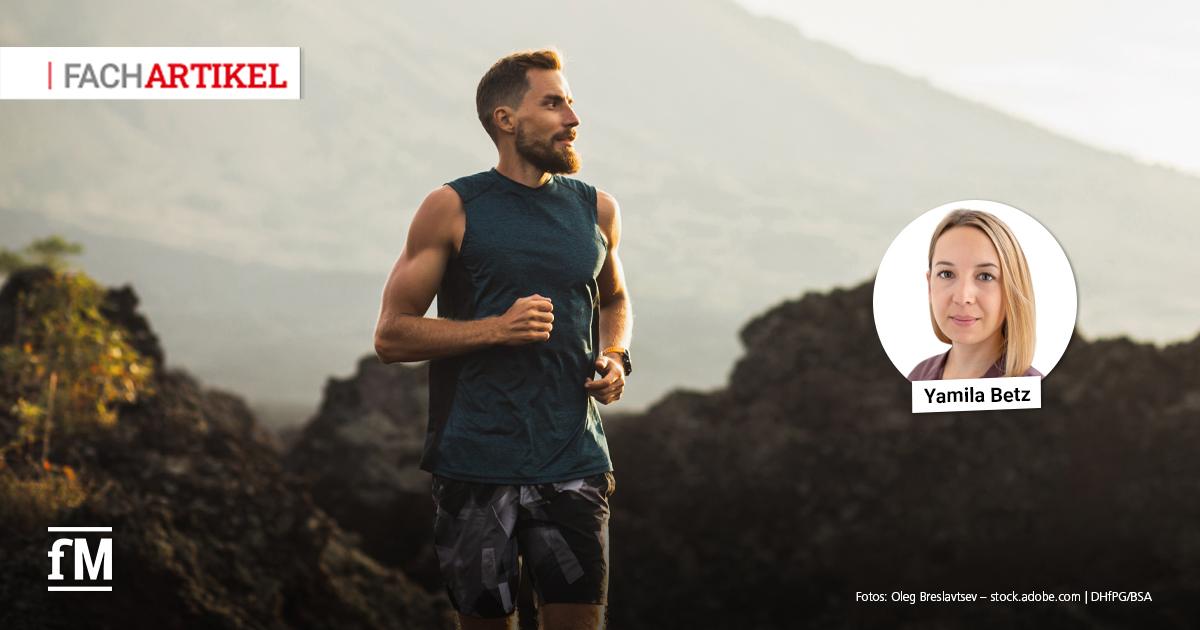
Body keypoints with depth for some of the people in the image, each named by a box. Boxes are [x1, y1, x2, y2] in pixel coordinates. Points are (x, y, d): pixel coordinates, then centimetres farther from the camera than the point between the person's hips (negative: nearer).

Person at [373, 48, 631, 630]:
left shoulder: (596, 210, 10)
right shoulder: (453, 209, -2)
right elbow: (391, 335, -3)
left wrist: (615, 357, 7)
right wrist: (497, 328, -15)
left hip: (574, 458, 3)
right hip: (478, 466, -3)